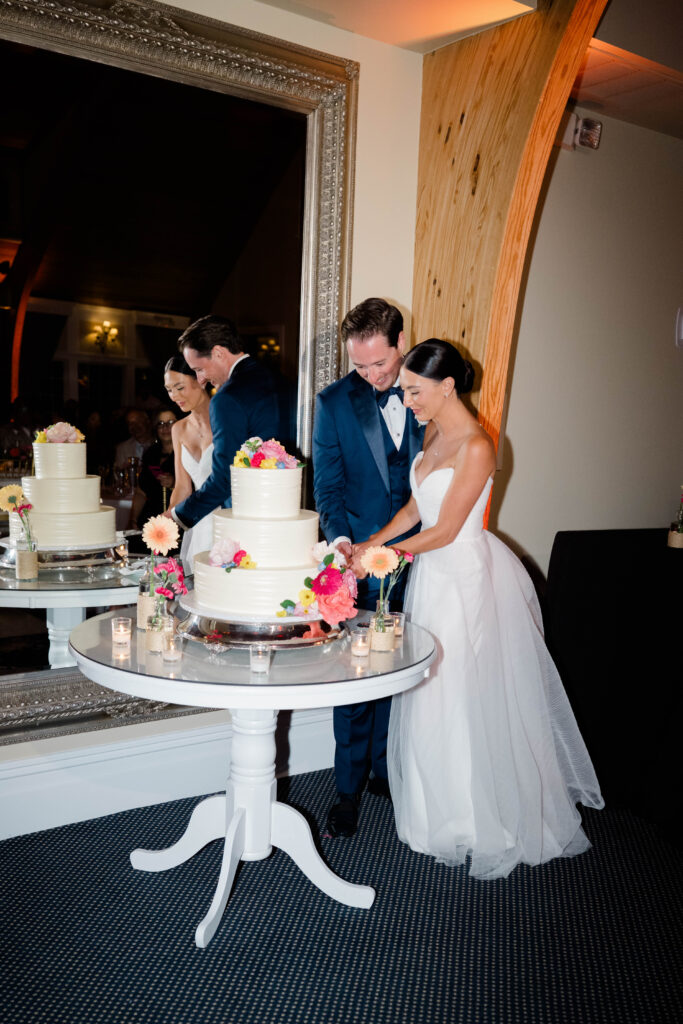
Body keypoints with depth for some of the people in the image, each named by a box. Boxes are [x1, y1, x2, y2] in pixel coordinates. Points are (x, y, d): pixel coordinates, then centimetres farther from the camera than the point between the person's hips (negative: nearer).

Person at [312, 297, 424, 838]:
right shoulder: (335, 402, -1)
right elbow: (328, 484, -1)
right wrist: (340, 539, -17)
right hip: (361, 559, -1)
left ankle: (387, 770, 31)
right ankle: (349, 787, 19)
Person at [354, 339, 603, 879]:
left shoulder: (476, 446, -21)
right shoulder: (434, 433, 6)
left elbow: (444, 531, -19)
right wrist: (370, 543, -1)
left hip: (468, 576, -8)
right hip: (435, 571, 8)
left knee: (469, 697, 5)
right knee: (433, 692, 16)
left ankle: (480, 820, 26)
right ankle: (444, 805, 35)